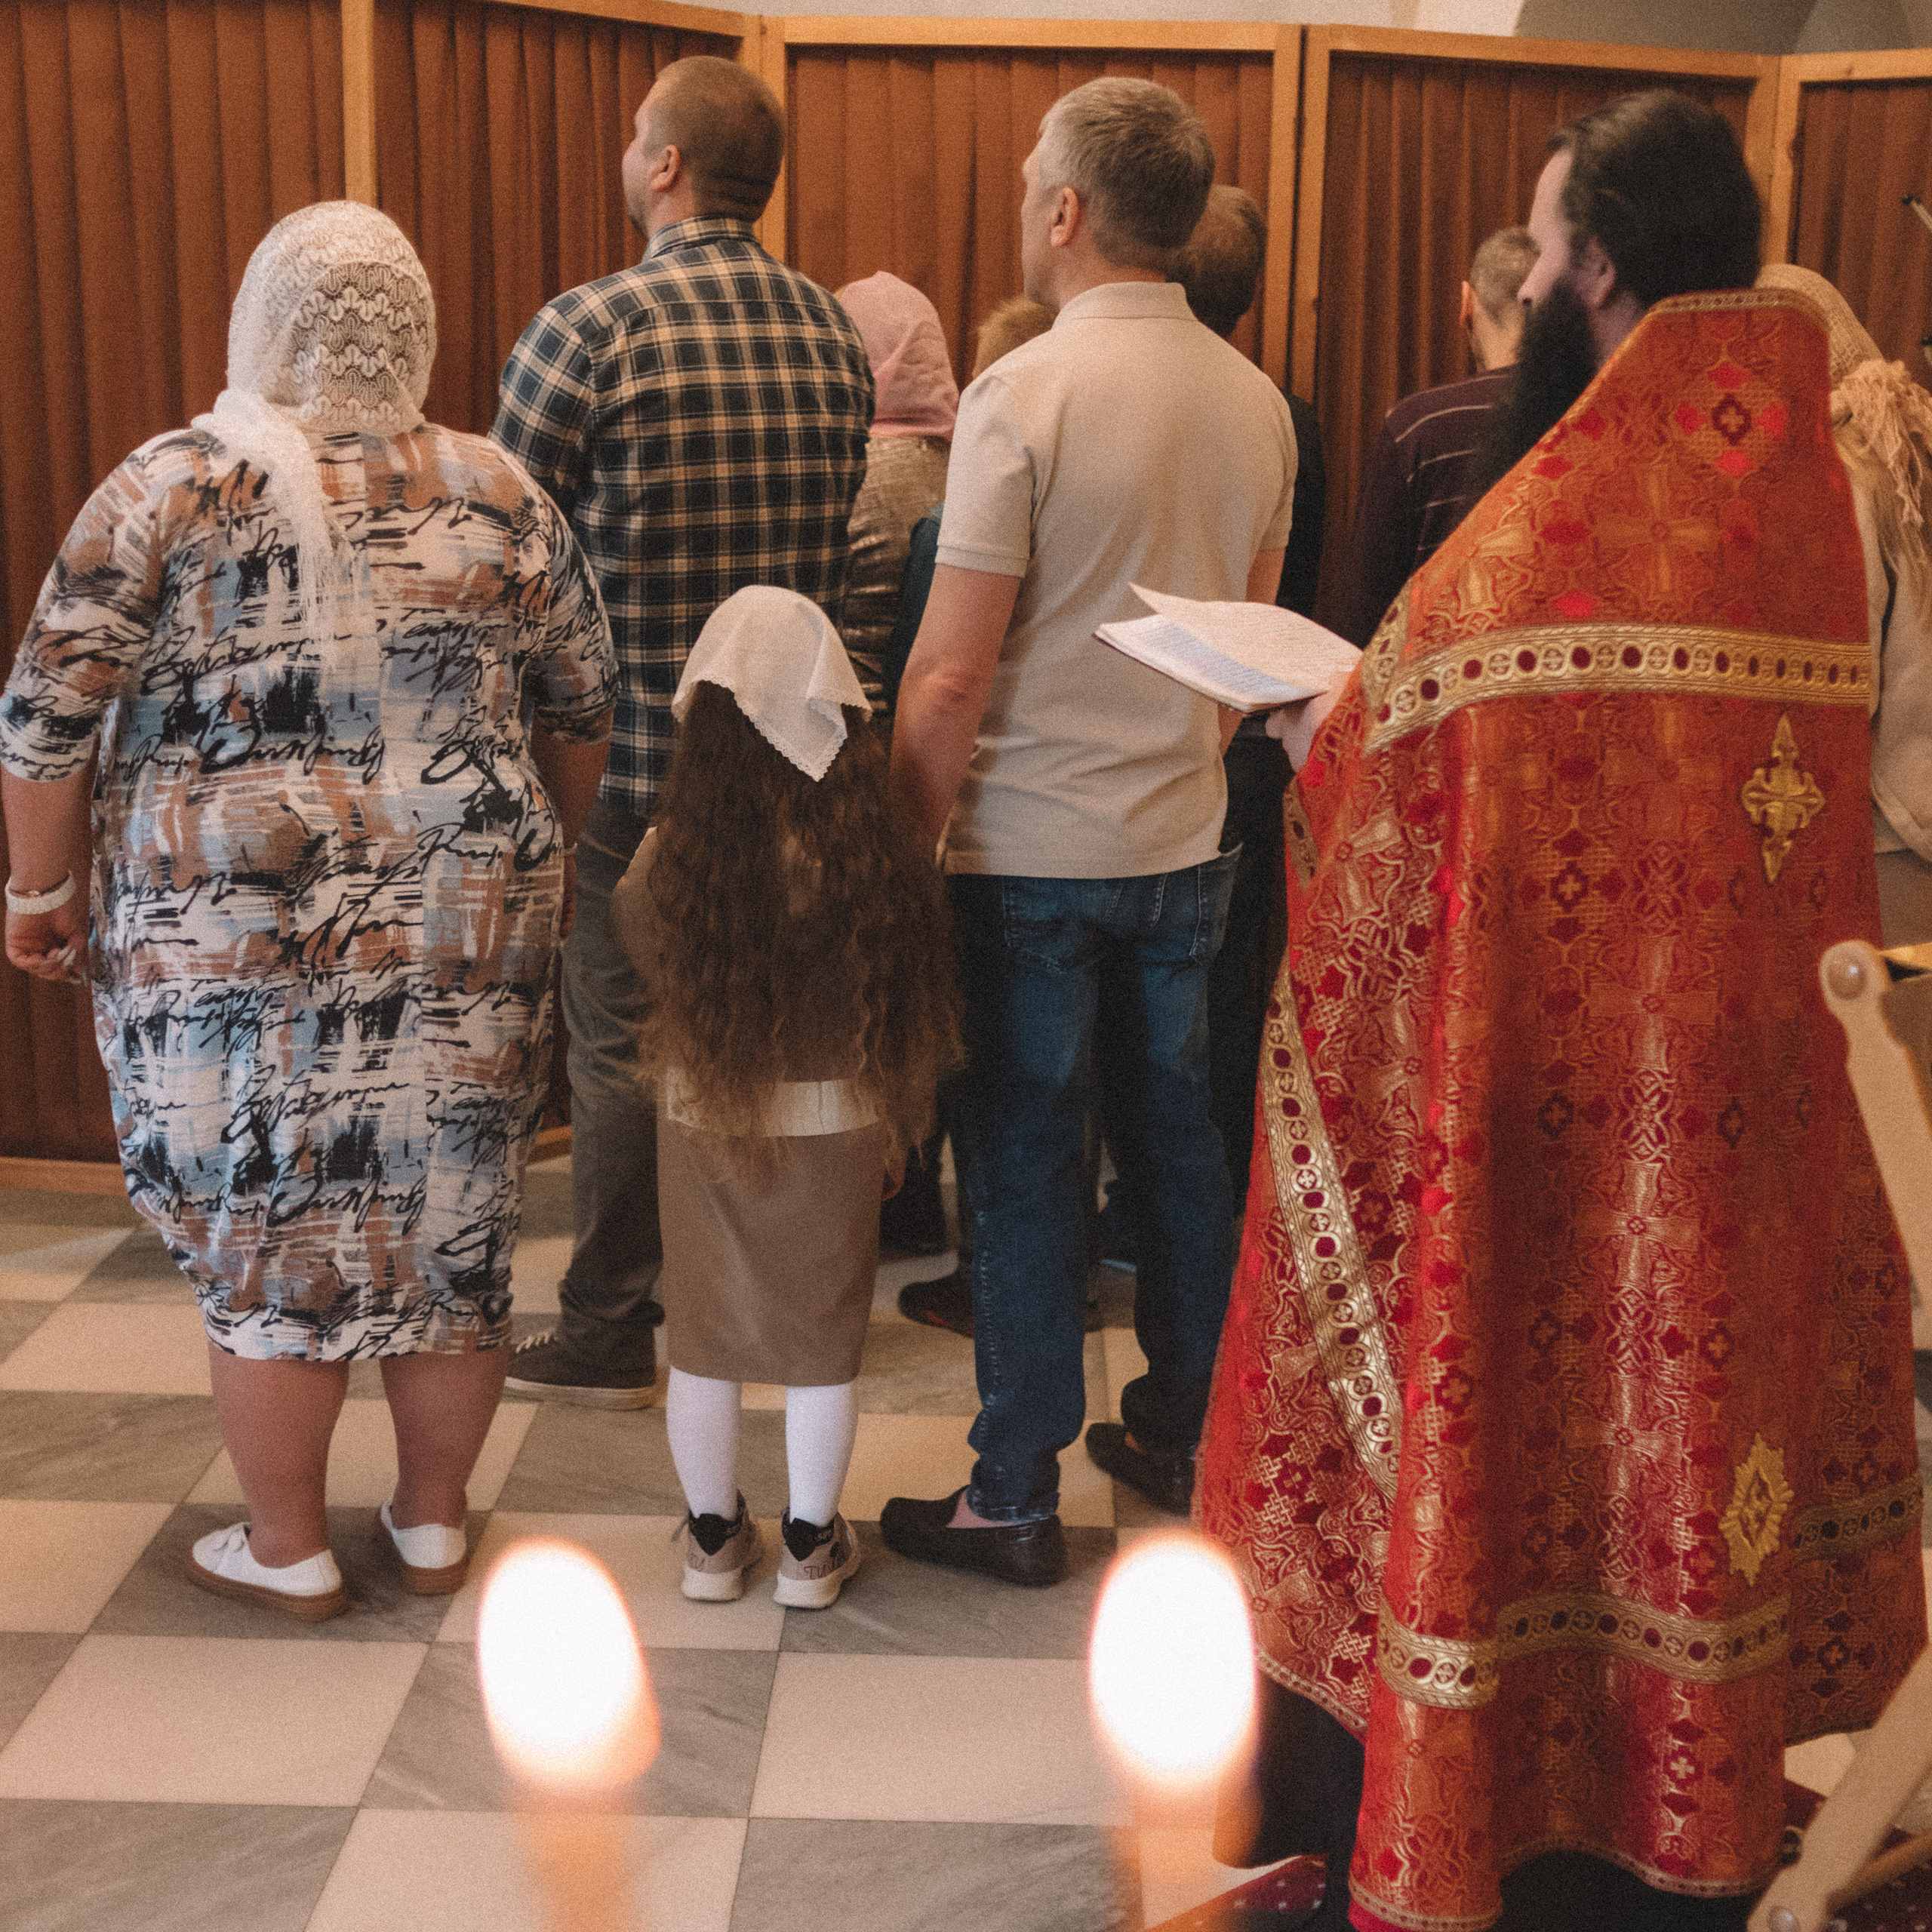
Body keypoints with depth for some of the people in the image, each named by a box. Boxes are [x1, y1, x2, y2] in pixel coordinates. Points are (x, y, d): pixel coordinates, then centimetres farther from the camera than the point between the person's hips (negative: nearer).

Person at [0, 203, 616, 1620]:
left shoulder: (175, 487, -5)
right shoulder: (499, 496, 3)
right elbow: (584, 714, 10)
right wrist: (533, 864, 24)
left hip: (230, 935, -2)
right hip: (465, 931, 3)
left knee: (263, 1233, 10)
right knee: (449, 1220, 13)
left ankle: (287, 1551, 22)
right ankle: (434, 1522, 27)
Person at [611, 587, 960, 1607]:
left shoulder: (671, 859, -19)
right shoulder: (878, 856, -19)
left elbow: (632, 934, 1)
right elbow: (911, 996, -7)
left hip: (702, 1118, 1)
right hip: (836, 1128, 0)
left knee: (703, 1336, 17)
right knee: (823, 1339, 15)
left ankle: (712, 1536, 30)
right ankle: (810, 1546, 26)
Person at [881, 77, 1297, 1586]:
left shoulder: (1026, 393, -15)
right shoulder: (1256, 402, 5)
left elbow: (951, 673, -17)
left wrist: (907, 839, -7)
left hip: (1034, 850, -6)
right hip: (1189, 840, 6)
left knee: (1024, 1162, 3)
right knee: (1175, 1134, 17)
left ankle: (1017, 1498, 12)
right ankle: (1183, 1433, 31)